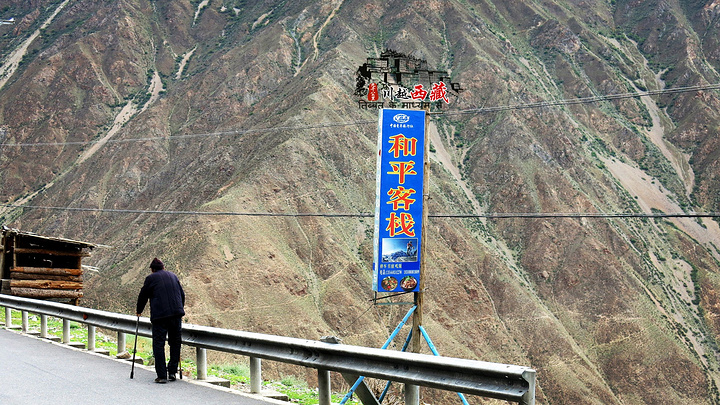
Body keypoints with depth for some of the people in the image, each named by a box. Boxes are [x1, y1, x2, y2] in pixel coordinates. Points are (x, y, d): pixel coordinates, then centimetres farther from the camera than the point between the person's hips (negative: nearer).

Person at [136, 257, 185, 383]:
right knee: (175, 343, 15)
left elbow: (143, 296, 9)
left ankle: (162, 375, -3)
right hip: (176, 314, 4)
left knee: (159, 345, 0)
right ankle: (172, 372, 14)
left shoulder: (151, 278, 4)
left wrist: (139, 311, 25)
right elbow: (182, 294, 23)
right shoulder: (173, 276, 17)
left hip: (159, 315, -4)